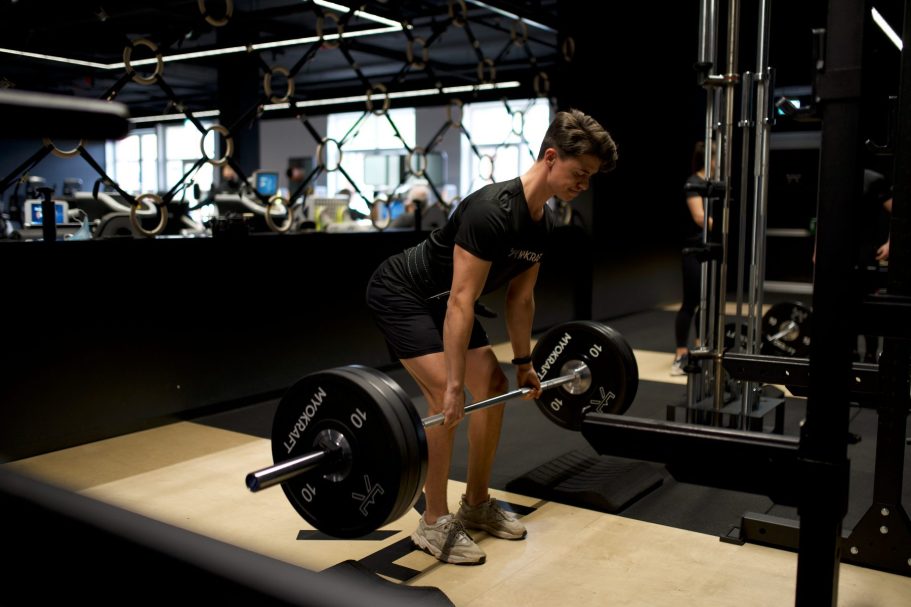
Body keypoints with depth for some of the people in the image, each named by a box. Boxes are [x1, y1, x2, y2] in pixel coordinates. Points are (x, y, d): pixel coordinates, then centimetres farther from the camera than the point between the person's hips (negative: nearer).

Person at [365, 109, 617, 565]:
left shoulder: (544, 223, -3)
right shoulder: (491, 211, -32)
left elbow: (520, 297, 8)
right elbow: (462, 302, -34)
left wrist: (524, 363, 12)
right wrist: (454, 387, -33)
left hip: (438, 300, 10)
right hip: (399, 293, -9)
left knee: (493, 386, 5)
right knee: (444, 397, -20)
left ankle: (477, 503, 19)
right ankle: (434, 522, -4)